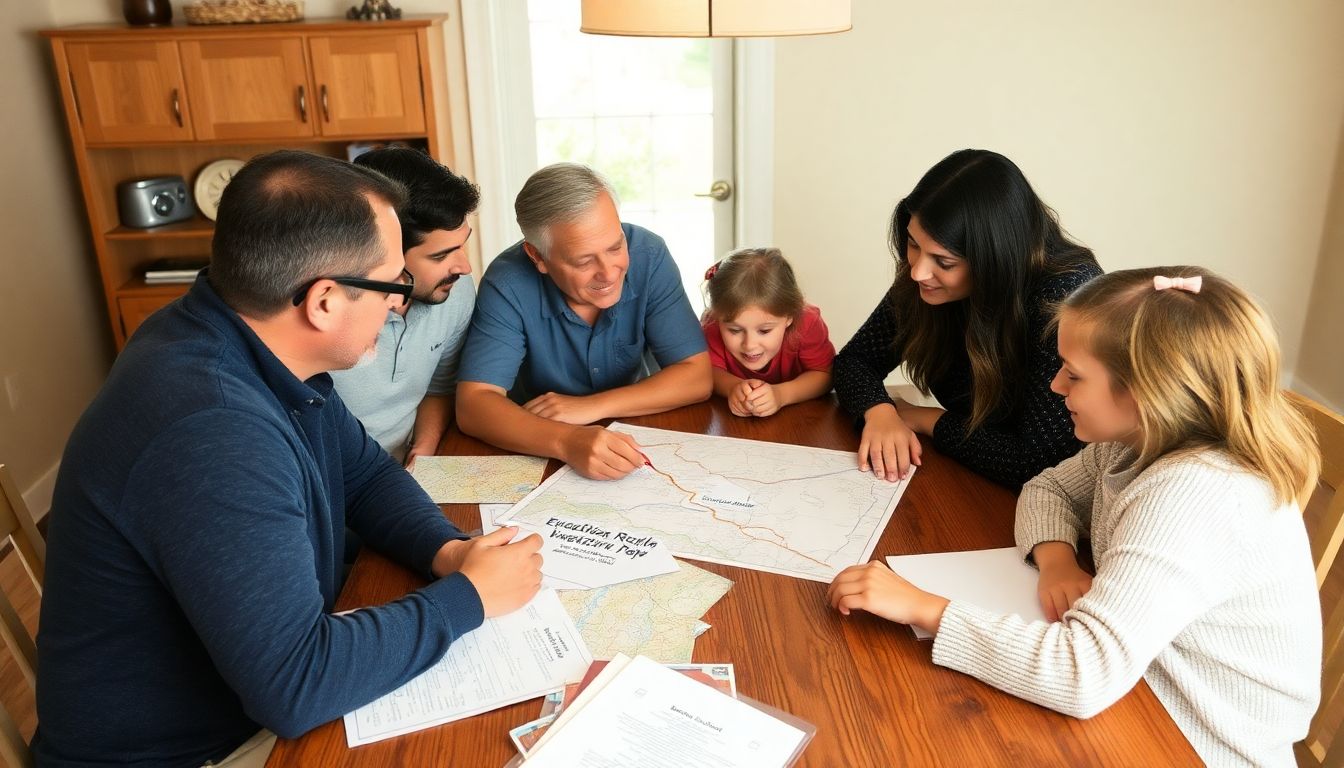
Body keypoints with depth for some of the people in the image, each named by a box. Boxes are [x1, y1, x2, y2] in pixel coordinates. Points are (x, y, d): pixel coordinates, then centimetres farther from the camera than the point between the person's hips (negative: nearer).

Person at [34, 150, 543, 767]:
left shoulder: (266, 348, -7)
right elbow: (295, 685, -33)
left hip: (265, 671, 7)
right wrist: (469, 596, -22)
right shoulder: (211, 431, -35)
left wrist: (446, 551, -13)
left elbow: (365, 473, 5)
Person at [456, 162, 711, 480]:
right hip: (537, 455, -1)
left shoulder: (648, 255, -15)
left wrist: (590, 407, -22)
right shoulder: (508, 284, -20)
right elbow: (472, 405, -25)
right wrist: (567, 442, -41)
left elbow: (696, 377, -14)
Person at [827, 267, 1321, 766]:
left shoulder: (1194, 497, -32)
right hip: (1145, 692, 7)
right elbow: (1049, 489, 9)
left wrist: (923, 608, -33)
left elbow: (1086, 675, -39)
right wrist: (1057, 560, -13)